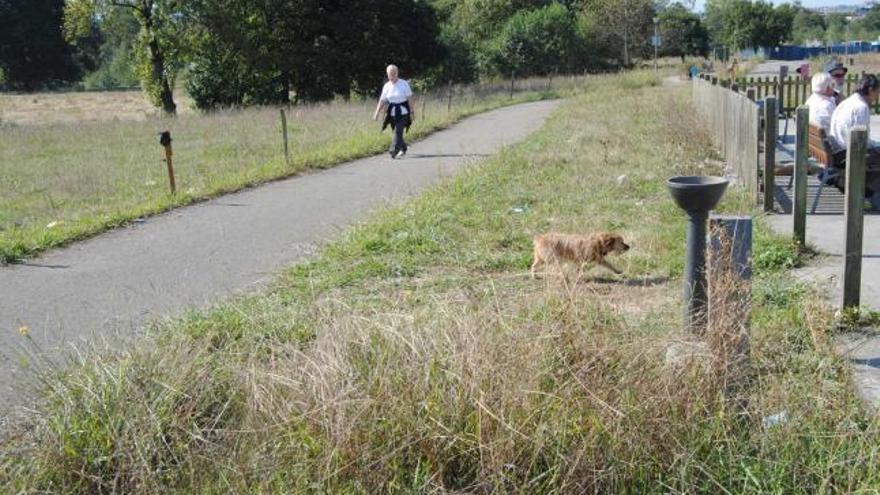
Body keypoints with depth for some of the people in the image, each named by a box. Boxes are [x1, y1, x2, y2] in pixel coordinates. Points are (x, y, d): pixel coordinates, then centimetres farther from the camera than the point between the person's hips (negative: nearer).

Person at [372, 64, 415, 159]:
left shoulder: (404, 84, -5)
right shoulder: (386, 86, 5)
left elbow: (410, 99, -4)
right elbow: (382, 101, 5)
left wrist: (412, 112, -7)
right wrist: (377, 112, -5)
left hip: (403, 112, -4)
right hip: (392, 113, 4)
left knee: (398, 131, -17)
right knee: (396, 132, 10)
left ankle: (394, 151, -23)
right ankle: (403, 149, 33)